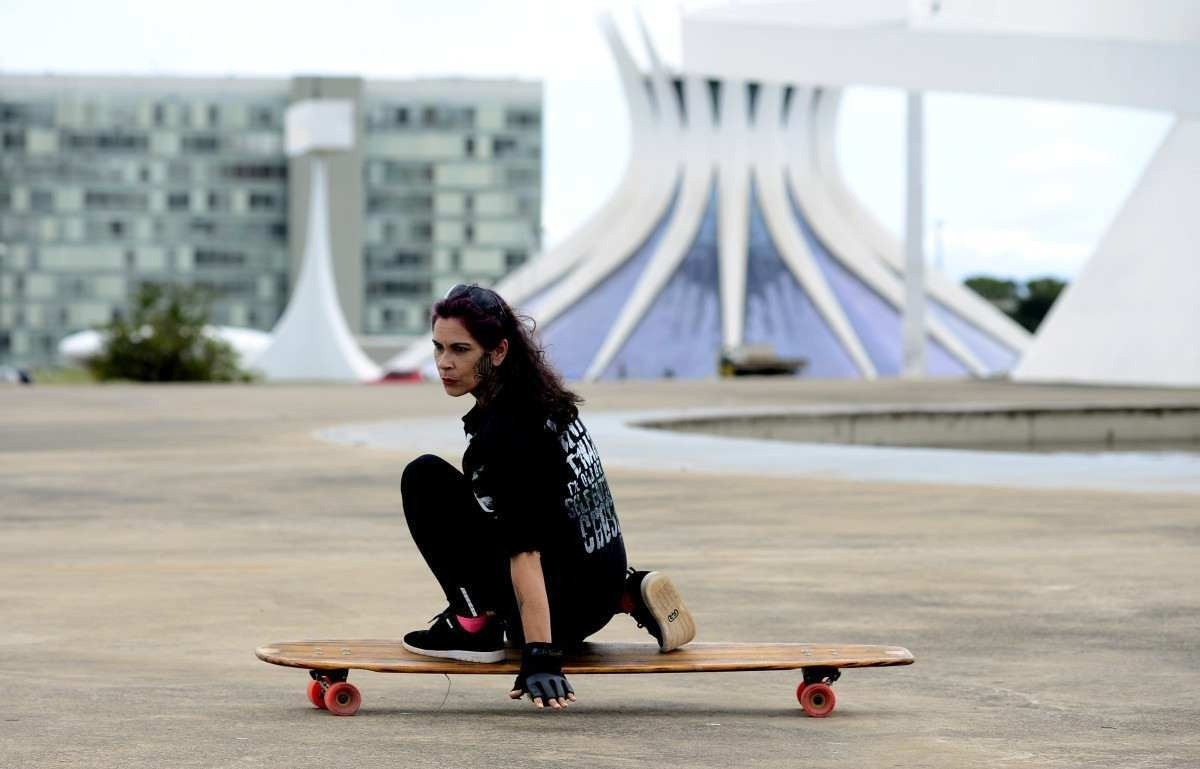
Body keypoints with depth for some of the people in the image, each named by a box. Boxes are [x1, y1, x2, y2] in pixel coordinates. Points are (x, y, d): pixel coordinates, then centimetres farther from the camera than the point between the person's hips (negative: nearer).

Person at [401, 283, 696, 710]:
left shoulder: (502, 433, -22)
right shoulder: (540, 395, 4)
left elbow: (524, 552, -27)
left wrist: (539, 656, -30)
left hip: (563, 608, -8)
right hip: (600, 590, 8)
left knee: (424, 479, -11)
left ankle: (475, 623, -8)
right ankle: (630, 594, 16)